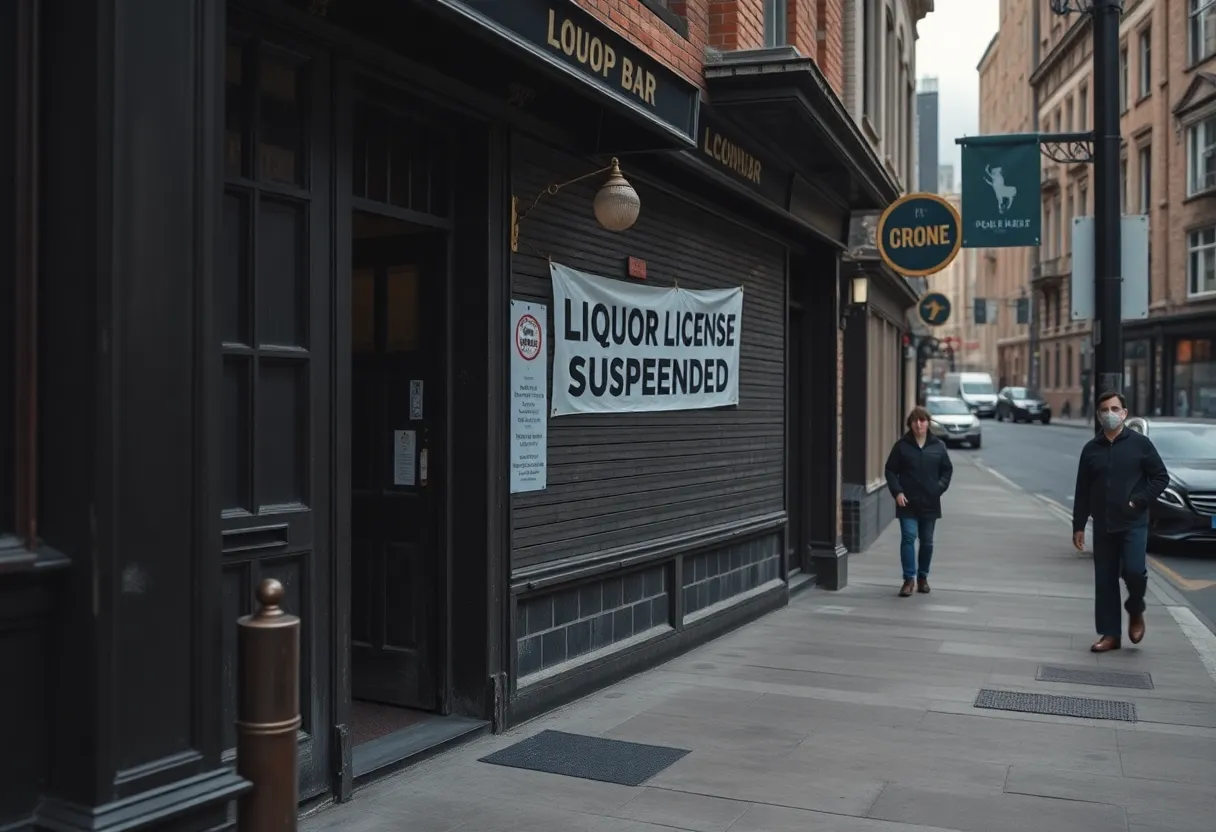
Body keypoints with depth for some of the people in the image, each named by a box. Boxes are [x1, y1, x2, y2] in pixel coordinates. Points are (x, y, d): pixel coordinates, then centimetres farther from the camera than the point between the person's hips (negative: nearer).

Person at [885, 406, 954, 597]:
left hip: (930, 503, 2)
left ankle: (923, 576, 25)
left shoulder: (938, 446, 4)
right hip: (908, 502, -2)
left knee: (927, 541, 10)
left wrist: (940, 488, -4)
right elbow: (890, 470, 0)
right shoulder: (902, 445, -2)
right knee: (908, 538, -11)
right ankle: (909, 578, -5)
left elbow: (947, 470, 11)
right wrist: (897, 492, -11)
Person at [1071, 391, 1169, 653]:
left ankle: (1135, 612, 15)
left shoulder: (1139, 443, -1)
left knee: (1134, 570, -16)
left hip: (1134, 523, -3)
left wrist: (1139, 500, -12)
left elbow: (1161, 477, 1)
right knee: (1104, 581, 5)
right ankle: (1110, 634, 14)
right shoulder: (1091, 449, 8)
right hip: (1103, 526, 3)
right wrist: (1078, 526, 7)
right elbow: (1082, 491, 10)